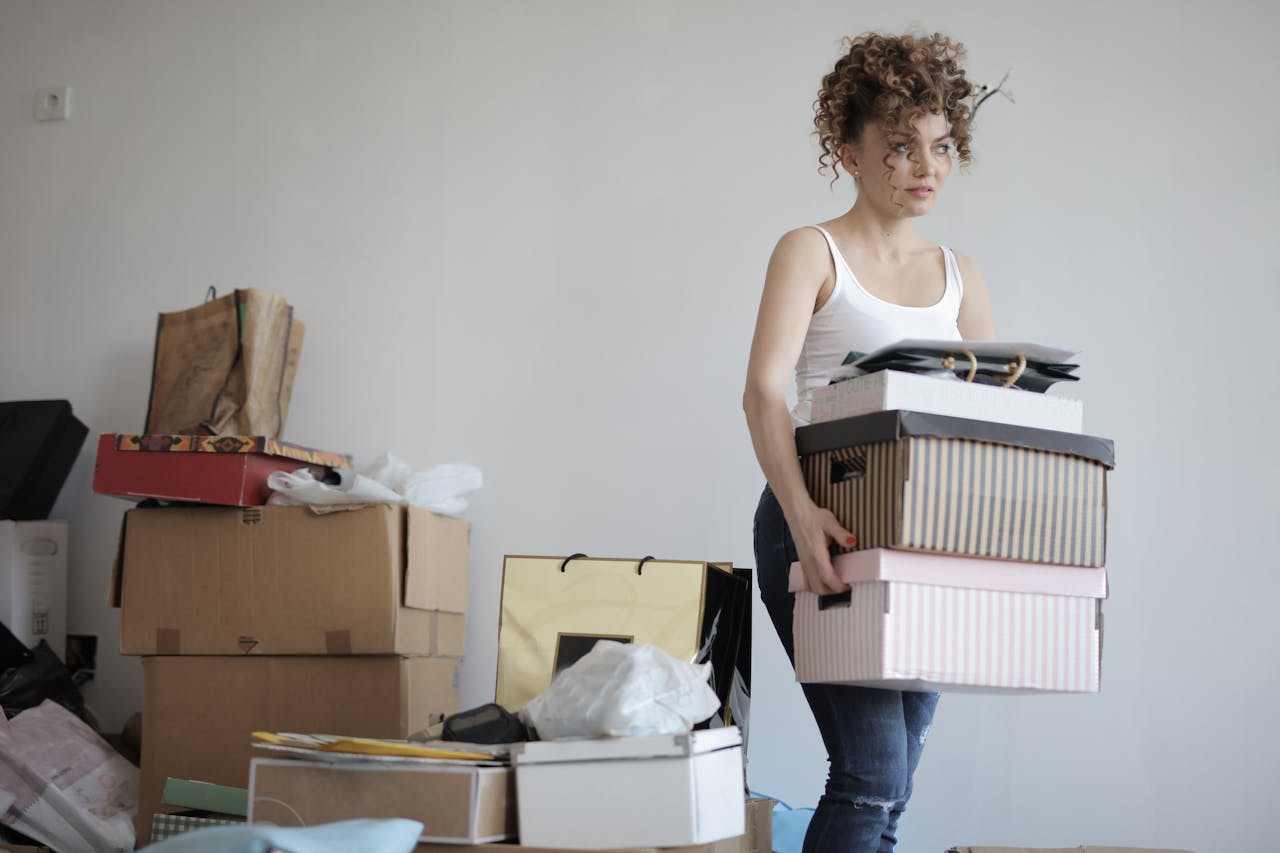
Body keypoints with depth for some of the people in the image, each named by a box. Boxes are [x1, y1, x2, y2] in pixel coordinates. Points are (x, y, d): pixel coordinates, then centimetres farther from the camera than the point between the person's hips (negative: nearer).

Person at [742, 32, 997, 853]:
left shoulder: (960, 277, 16)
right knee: (873, 773, -16)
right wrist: (800, 510, -31)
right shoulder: (812, 252, 0)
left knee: (890, 787, 4)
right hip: (824, 528, -5)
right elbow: (765, 390, -14)